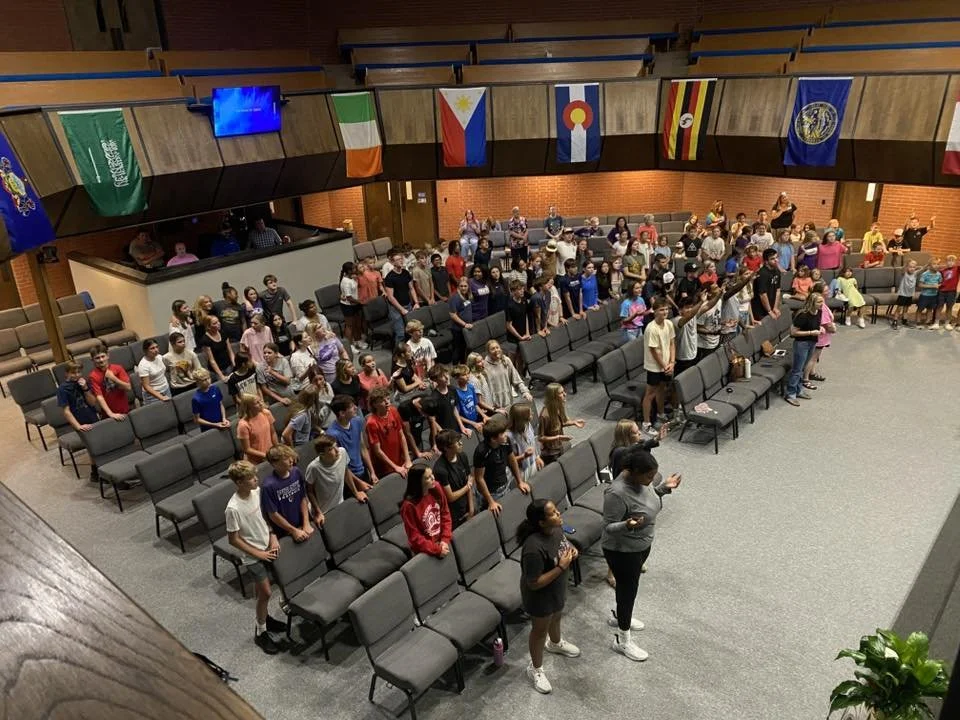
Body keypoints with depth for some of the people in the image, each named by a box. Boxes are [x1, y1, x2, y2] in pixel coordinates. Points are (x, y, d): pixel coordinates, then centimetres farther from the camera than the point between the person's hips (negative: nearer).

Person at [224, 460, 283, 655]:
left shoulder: (256, 492, -10)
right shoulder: (233, 509, -29)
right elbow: (233, 539, -20)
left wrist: (272, 537, -4)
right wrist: (258, 553, -15)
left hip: (267, 547, 6)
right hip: (252, 555, -6)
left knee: (260, 588, 24)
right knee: (265, 593, 0)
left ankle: (264, 618, 43)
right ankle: (261, 632, 18)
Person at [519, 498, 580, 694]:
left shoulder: (555, 529, -15)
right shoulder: (534, 548, -41)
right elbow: (534, 583, -32)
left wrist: (571, 552, -14)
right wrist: (561, 567, -33)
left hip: (557, 589, 7)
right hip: (540, 596, -7)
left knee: (556, 617, 33)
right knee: (540, 630, 17)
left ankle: (555, 644, 64)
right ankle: (535, 669, 43)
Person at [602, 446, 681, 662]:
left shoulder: (641, 480, -9)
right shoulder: (617, 493, -34)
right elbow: (608, 527, -27)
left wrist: (664, 487, -4)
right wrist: (627, 526, -46)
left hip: (642, 544, 8)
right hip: (622, 551, -8)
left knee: (629, 585, 26)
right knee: (628, 589, 7)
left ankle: (619, 616, 51)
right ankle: (623, 641, 27)